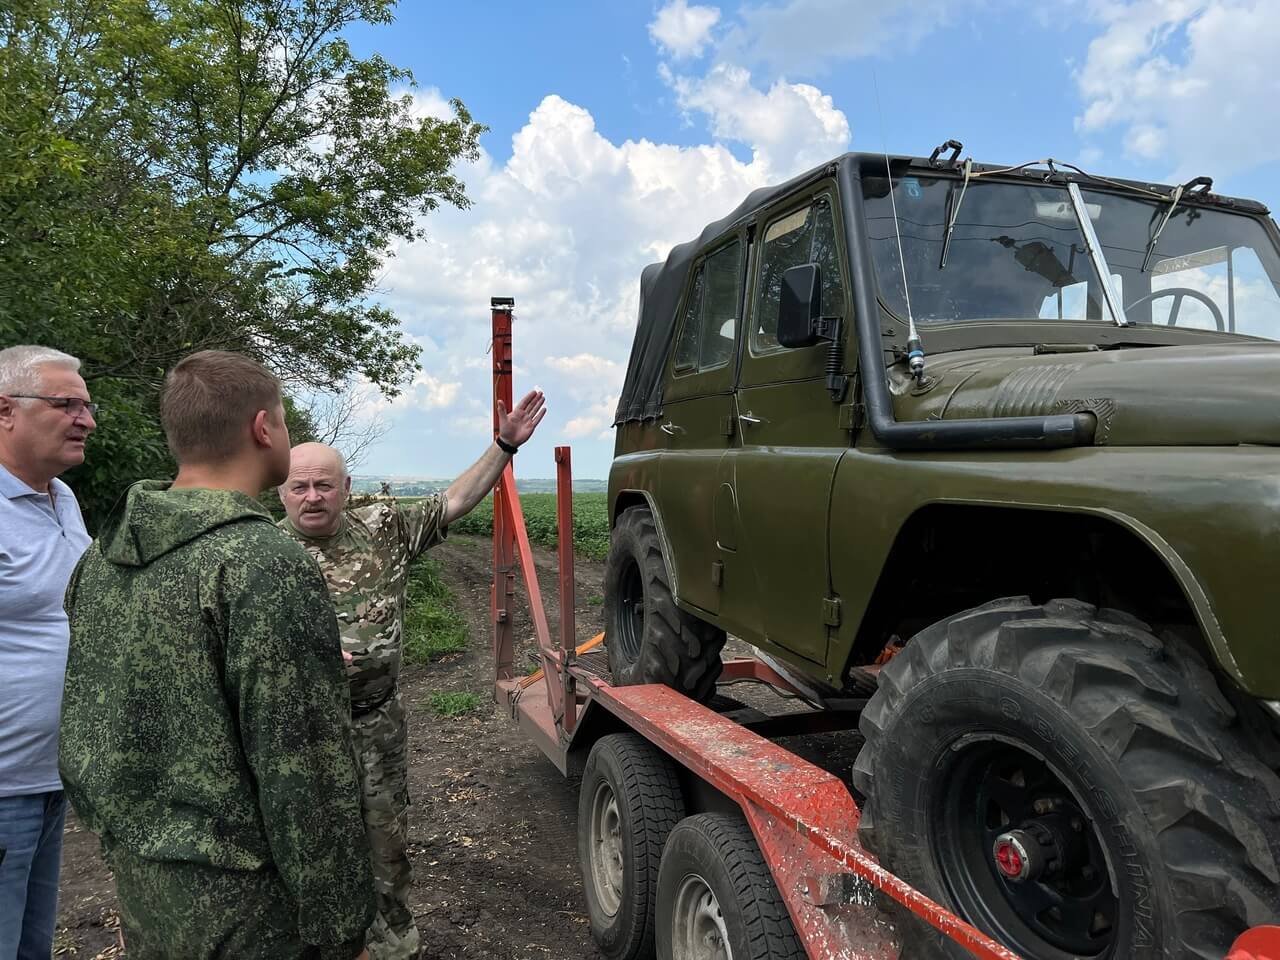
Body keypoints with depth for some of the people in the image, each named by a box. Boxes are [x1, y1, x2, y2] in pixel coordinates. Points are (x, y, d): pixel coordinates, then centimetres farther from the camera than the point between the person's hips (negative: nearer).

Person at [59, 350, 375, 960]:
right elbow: (306, 776, -24)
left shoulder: (100, 559, 1)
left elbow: (81, 735, 10)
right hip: (246, 907, -7)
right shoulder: (269, 567, -24)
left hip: (139, 889, 7)